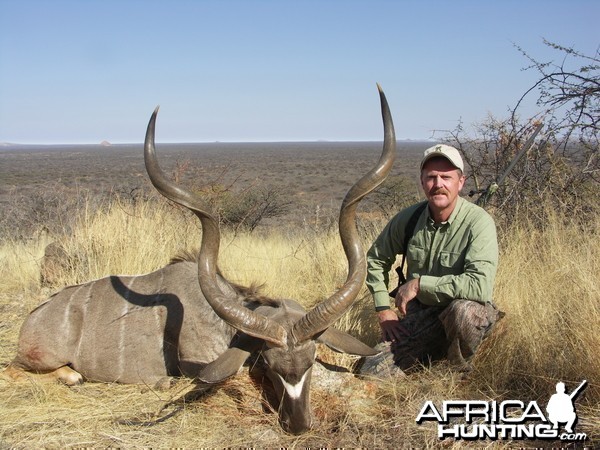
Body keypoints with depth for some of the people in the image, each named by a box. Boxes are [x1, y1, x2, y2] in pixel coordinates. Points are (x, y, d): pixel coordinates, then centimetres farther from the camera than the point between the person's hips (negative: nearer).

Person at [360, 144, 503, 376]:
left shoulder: (478, 222, -21)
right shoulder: (409, 218, -6)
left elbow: (480, 286, -34)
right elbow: (375, 259, 10)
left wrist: (419, 283, -26)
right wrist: (384, 310, 2)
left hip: (464, 316, -4)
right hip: (419, 316, 4)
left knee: (464, 310, -39)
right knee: (372, 371, -10)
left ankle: (459, 372, -6)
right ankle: (437, 355, 18)